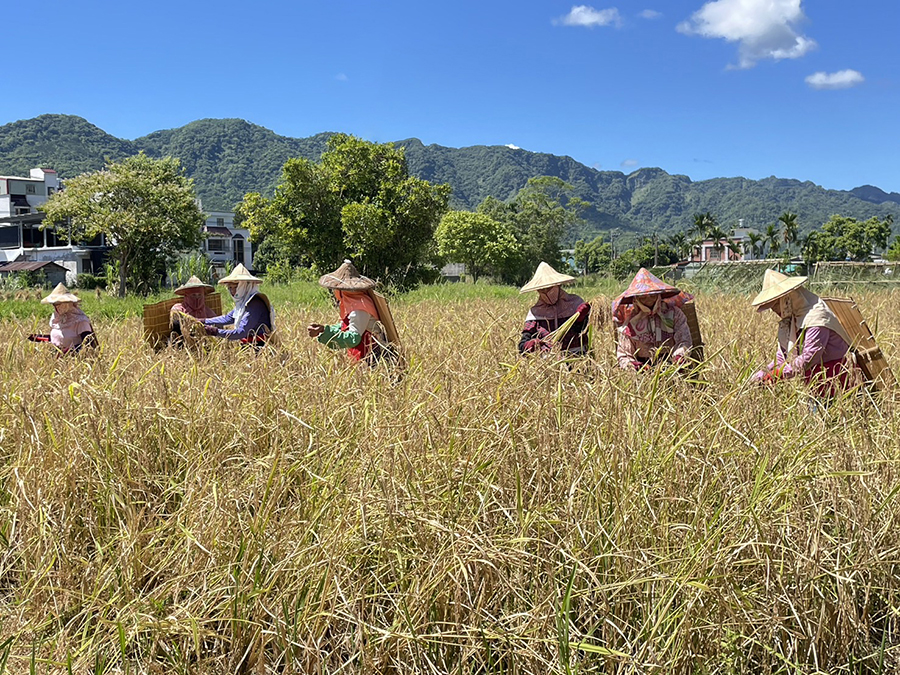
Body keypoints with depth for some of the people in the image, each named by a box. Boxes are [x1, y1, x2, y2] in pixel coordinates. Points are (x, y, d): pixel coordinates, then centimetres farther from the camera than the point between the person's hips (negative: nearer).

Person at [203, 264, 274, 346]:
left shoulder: (255, 304, -19)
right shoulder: (243, 302, 11)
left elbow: (241, 332, -24)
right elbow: (227, 318, 22)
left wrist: (216, 332, -23)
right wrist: (204, 321, 17)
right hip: (249, 346, 8)